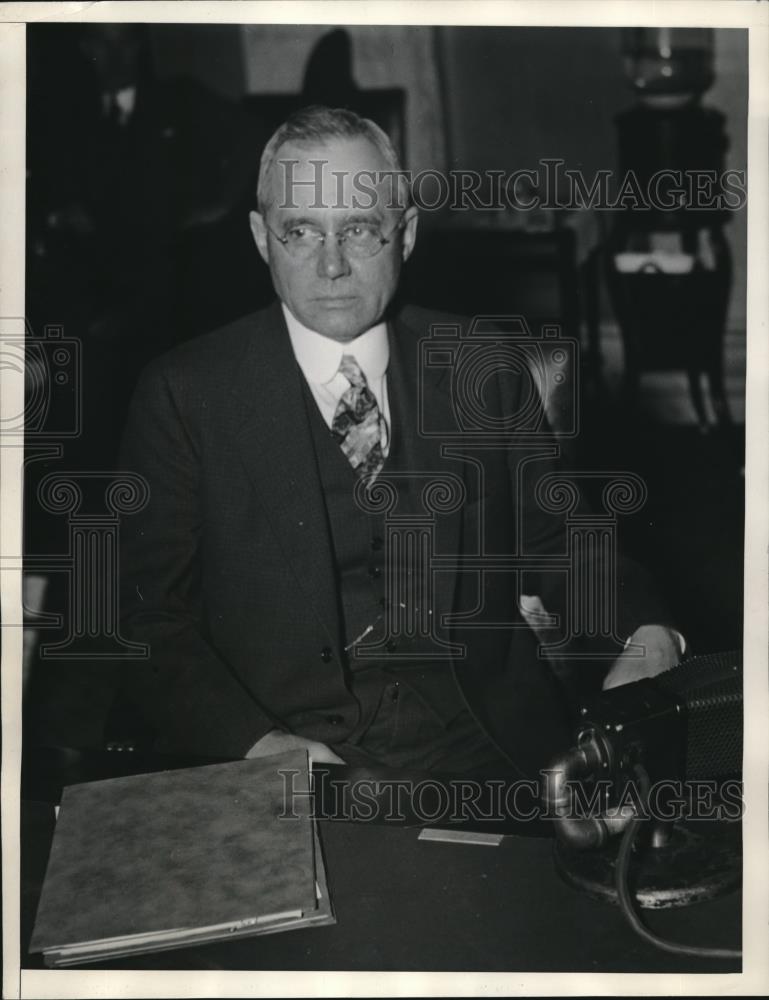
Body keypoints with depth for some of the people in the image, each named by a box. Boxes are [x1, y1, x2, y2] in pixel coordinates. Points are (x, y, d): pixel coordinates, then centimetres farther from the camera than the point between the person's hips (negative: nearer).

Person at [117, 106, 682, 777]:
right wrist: (260, 744, -16)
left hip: (479, 745, 2)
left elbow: (553, 544, 15)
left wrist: (646, 634, -5)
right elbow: (149, 616, 0)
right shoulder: (184, 394, 3)